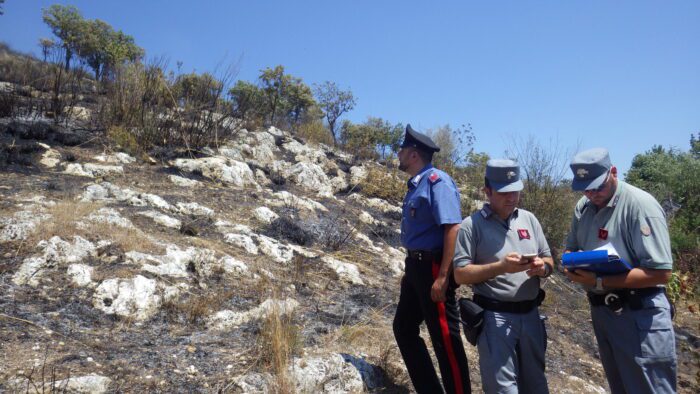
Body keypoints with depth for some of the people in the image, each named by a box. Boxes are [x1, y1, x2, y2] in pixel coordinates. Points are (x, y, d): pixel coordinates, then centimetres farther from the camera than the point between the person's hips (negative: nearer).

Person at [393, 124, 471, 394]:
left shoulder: (437, 181, -15)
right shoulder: (416, 185, 13)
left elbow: (452, 229, -24)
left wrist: (443, 277, -26)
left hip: (433, 268, -10)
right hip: (417, 266, 10)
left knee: (444, 338, 1)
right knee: (404, 328, 16)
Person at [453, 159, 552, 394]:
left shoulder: (529, 219, 9)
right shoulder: (472, 225, -8)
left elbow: (548, 260, 13)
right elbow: (460, 274, -11)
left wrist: (542, 267, -10)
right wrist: (500, 267, -22)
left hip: (530, 314, 6)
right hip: (494, 317, -5)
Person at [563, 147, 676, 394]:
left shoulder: (641, 205, -19)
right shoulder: (583, 207, 4)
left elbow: (660, 272, -23)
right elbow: (571, 247, 15)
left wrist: (600, 282, -25)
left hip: (639, 317, -7)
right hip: (601, 311, 7)